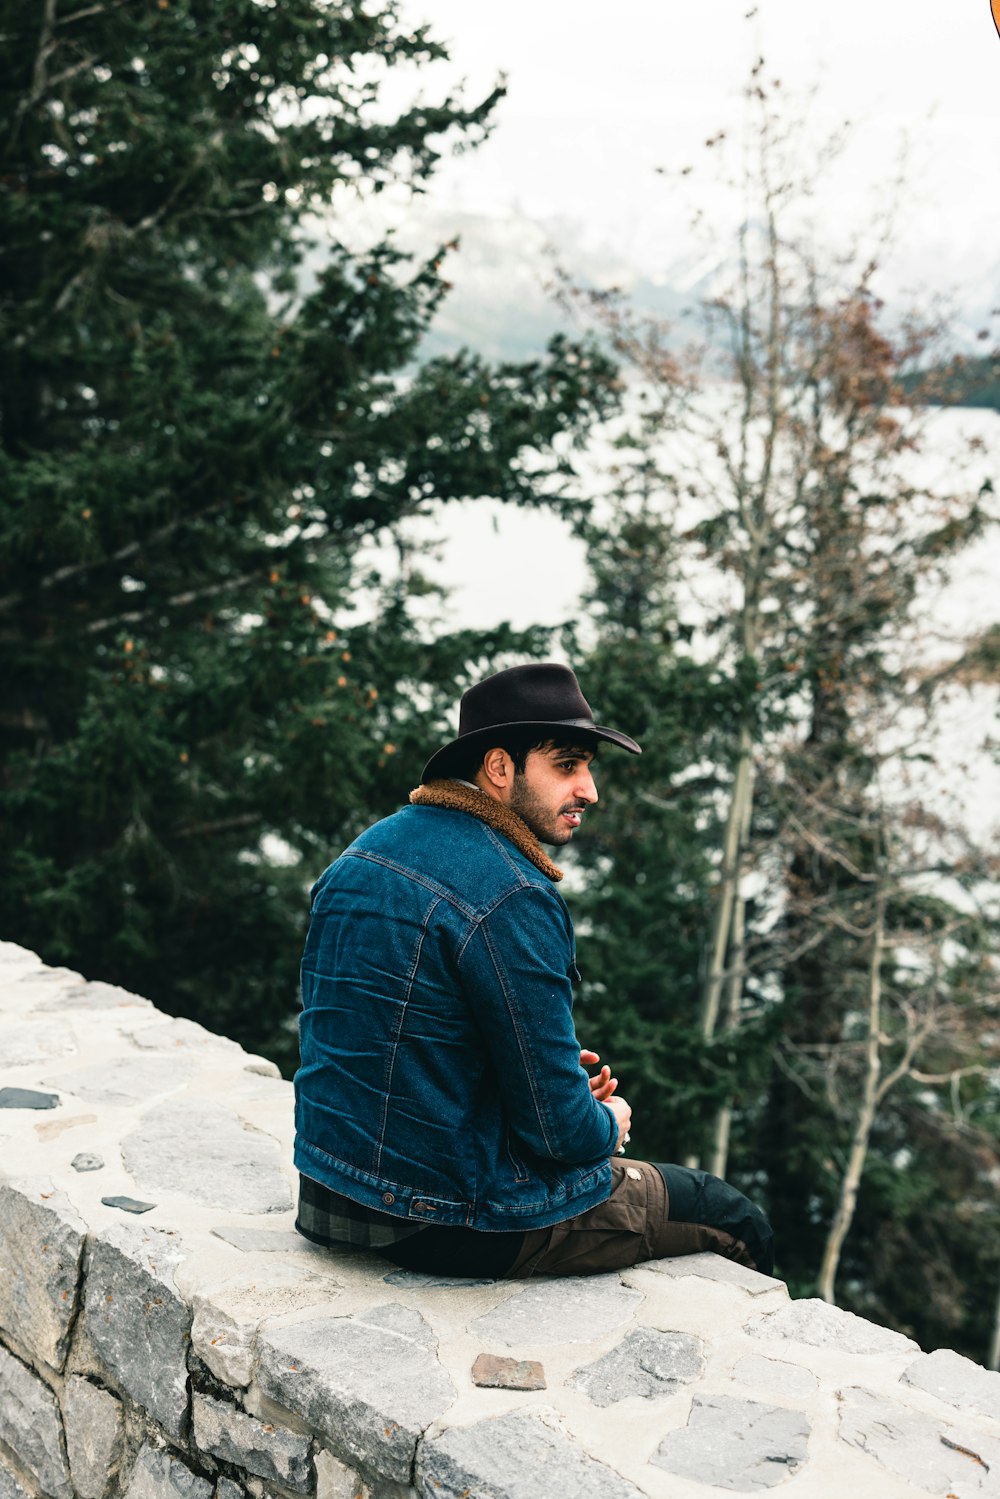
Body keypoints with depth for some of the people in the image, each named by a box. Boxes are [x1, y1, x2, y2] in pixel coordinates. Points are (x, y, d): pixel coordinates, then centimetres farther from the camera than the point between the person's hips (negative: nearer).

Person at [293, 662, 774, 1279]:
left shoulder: (364, 853, 4)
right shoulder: (512, 897, -23)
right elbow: (558, 1129, -21)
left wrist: (557, 1071, 12)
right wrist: (609, 1125, 2)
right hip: (460, 1219, -9)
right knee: (736, 1219, 9)